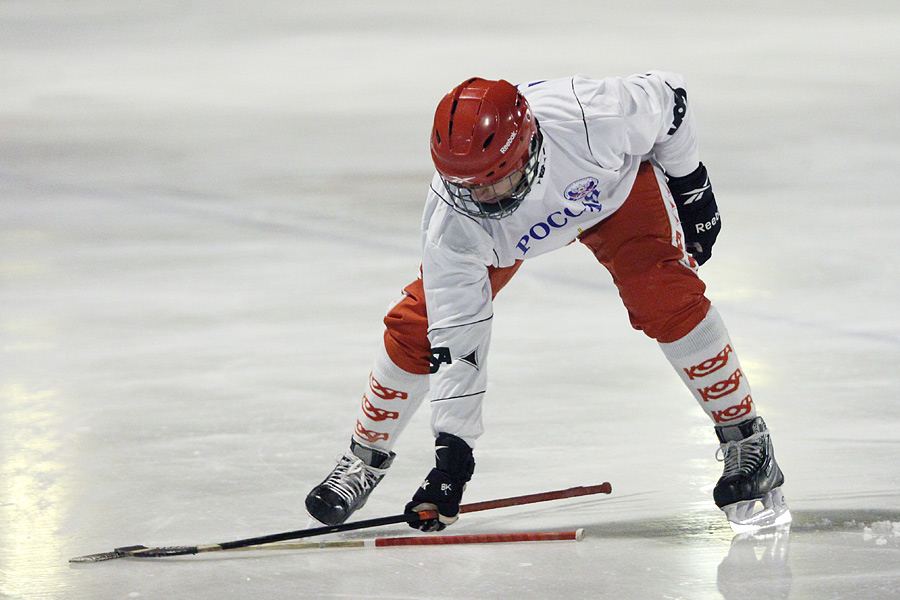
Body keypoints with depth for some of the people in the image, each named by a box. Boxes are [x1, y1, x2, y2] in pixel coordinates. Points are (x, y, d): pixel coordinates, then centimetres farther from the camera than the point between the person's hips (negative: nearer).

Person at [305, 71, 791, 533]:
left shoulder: (592, 119, -44)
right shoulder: (450, 223, -37)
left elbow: (667, 100, -21)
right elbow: (457, 340, -31)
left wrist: (691, 186, -8)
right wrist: (452, 449, -33)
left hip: (613, 184, -1)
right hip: (510, 232, 1)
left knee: (668, 300, -22)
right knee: (418, 325, -9)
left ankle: (747, 444, -6)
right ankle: (365, 458, 15)